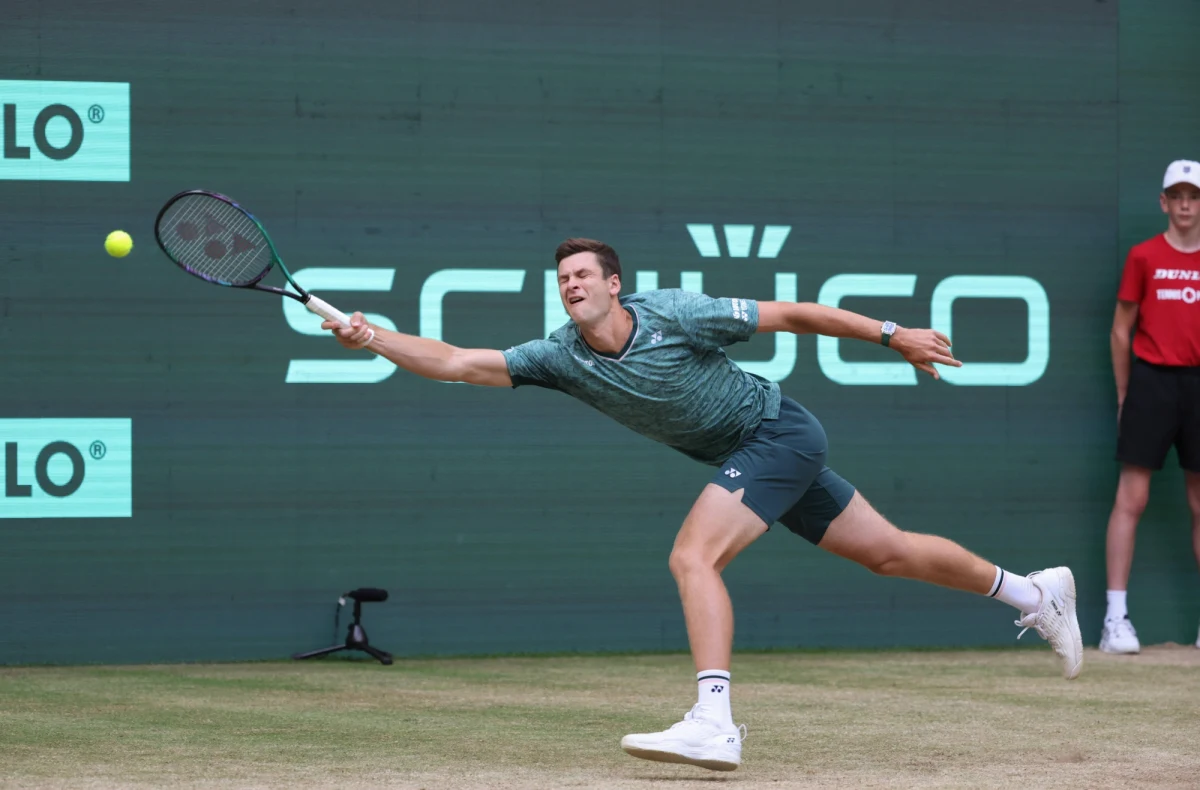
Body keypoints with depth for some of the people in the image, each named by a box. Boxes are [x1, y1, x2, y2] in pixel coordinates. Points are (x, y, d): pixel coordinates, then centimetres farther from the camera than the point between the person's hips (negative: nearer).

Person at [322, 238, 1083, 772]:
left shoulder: (675, 314, -22)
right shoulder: (561, 357, -7)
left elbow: (794, 315, -14)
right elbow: (457, 362, -12)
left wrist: (892, 334, -11)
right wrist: (374, 337, -25)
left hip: (777, 429, -7)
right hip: (744, 456, 7)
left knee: (693, 557, -24)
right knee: (889, 550, 15)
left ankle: (713, 723, -32)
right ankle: (1032, 590, 33)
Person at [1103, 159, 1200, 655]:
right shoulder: (1144, 257, 2)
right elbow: (1121, 330, 5)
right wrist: (1124, 396, 3)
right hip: (1151, 378, -3)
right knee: (1132, 498, -7)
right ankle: (1116, 618, -8)